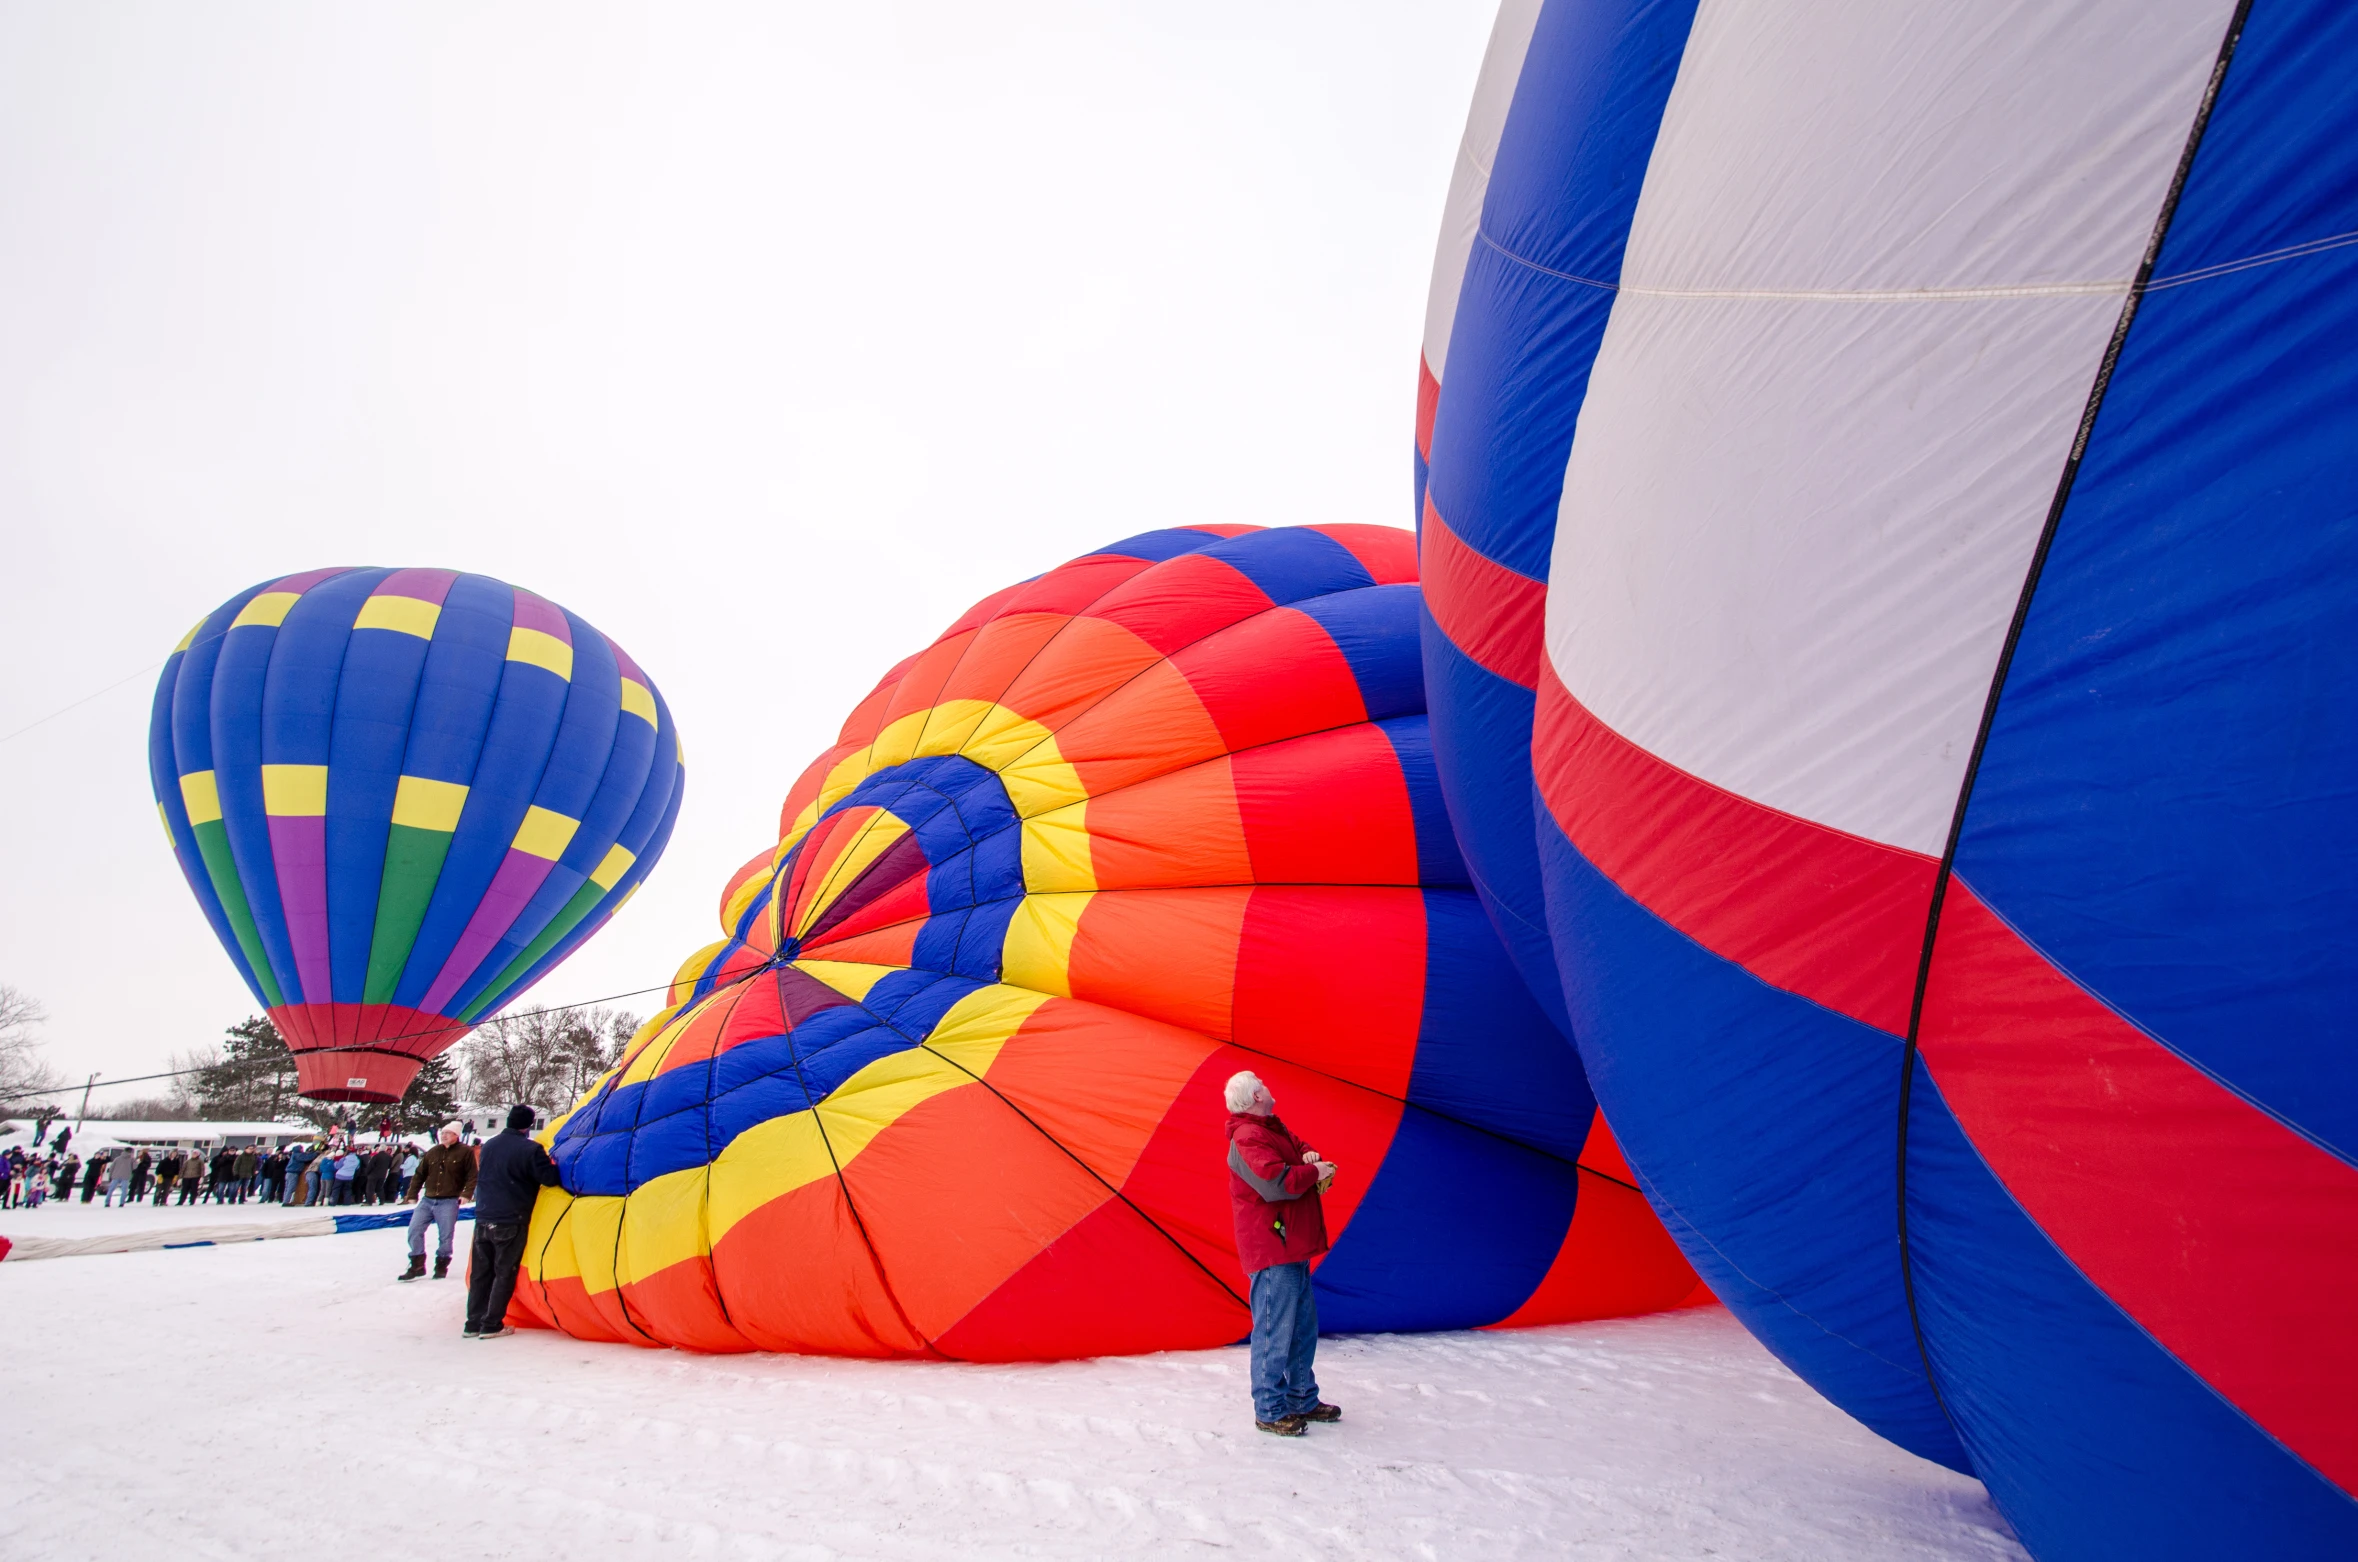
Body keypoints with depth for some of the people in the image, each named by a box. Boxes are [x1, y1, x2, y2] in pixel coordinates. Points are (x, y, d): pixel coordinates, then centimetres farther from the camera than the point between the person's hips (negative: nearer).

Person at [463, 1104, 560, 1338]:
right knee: (504, 1273, 3)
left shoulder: (488, 1145, 10)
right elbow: (549, 1178, -15)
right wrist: (554, 1165, 4)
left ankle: (473, 1323, 16)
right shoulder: (530, 1149, -13)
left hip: (483, 1220, 6)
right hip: (511, 1222, -6)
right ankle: (491, 1325, 4)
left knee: (480, 1272, 12)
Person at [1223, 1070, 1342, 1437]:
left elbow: (1298, 1148, 24)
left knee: (1304, 1327, 18)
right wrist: (1314, 1172, -15)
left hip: (1293, 1248, 10)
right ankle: (1270, 1411, 8)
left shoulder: (1274, 1129, 14)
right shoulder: (1247, 1139, -18)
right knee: (1275, 1331, -3)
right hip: (1272, 1253, -10)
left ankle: (1303, 1399, 31)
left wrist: (1311, 1156, 0)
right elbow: (1275, 1182, -30)